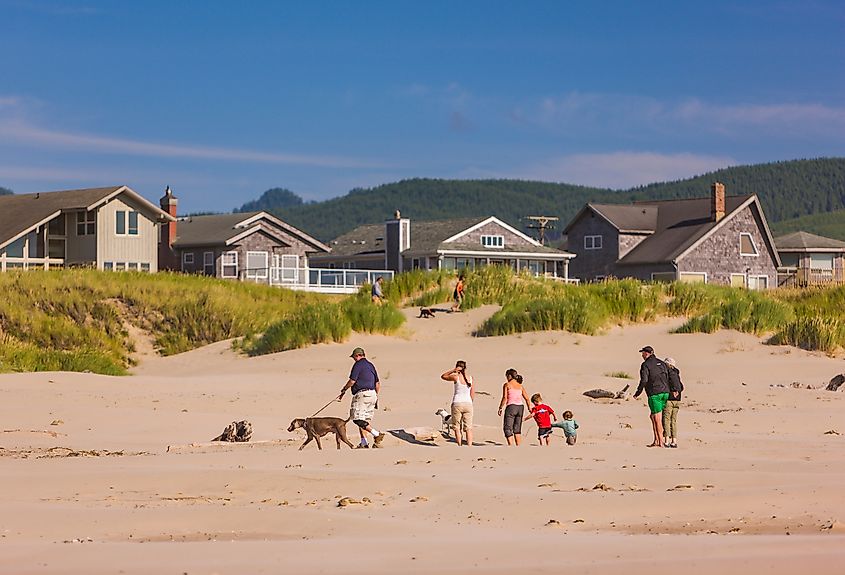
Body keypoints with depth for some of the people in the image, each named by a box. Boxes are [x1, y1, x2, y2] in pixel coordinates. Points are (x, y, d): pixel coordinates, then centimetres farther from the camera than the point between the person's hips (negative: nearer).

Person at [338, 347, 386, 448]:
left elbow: (352, 381, -12)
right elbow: (378, 383, 21)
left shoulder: (358, 364, -7)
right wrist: (376, 396, 27)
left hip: (362, 394, -9)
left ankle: (377, 434, -19)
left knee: (358, 419, -11)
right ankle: (363, 443, 7)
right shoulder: (370, 365, 19)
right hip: (372, 394, 9)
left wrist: (343, 390, 5)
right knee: (364, 420, 11)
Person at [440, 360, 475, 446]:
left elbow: (443, 376, 7)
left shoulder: (456, 377, -9)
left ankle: (460, 446, 4)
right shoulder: (470, 377, 3)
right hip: (468, 403, 3)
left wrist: (453, 370, -2)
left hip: (457, 403, -3)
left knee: (457, 427, 8)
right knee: (468, 428, 5)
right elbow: (472, 394, 8)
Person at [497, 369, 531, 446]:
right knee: (517, 430, 14)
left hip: (511, 406, -5)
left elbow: (504, 398, -8)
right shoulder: (520, 386, 15)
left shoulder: (507, 385, 1)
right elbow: (526, 398, 12)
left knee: (507, 428, 0)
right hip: (520, 407, 5)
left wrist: (500, 408, 0)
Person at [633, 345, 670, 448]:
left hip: (654, 394, -7)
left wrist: (637, 393, -1)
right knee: (653, 416, 15)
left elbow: (644, 381, -12)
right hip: (665, 393, 7)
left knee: (657, 419, -3)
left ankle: (661, 442, -3)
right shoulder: (661, 363, 15)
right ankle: (656, 440, 12)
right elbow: (667, 378, 14)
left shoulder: (645, 365, -5)